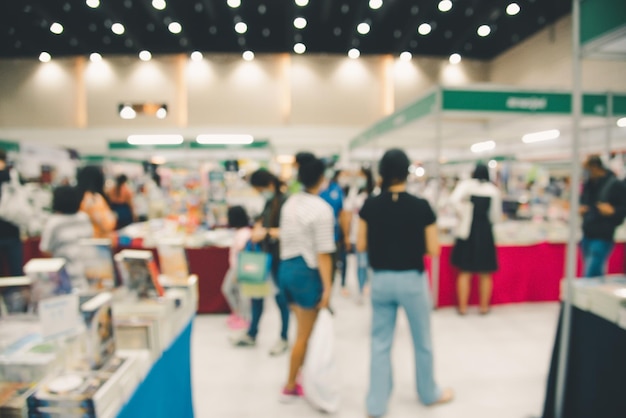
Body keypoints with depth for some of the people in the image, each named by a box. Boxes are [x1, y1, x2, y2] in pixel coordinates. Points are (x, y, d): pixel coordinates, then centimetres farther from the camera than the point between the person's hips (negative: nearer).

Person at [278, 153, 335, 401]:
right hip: (307, 271, -8)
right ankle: (290, 387, 22)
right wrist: (327, 287, -14)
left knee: (304, 329, 21)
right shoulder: (322, 208, -16)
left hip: (286, 268, 8)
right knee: (305, 334, 9)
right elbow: (323, 253, -18)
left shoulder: (289, 203, 7)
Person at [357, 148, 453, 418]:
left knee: (380, 343, 13)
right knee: (422, 341, 19)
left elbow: (361, 246, -2)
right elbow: (433, 250, -9)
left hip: (381, 280, 2)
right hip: (412, 280, -2)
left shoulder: (369, 206, -6)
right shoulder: (421, 206, -13)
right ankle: (429, 394, 40)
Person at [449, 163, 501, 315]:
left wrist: (463, 214, -7)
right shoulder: (494, 190, 3)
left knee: (465, 272, 7)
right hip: (486, 232, 1)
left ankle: (463, 307, 12)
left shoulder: (466, 184, -1)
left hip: (467, 230, -1)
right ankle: (484, 306, 21)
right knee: (485, 273, 13)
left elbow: (454, 200, -20)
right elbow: (497, 215, 3)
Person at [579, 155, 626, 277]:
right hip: (587, 236, 6)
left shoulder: (615, 185, -7)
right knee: (596, 275, 15)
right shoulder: (588, 184, 10)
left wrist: (613, 210, -22)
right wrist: (581, 209, 5)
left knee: (590, 275, -12)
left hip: (603, 237, -6)